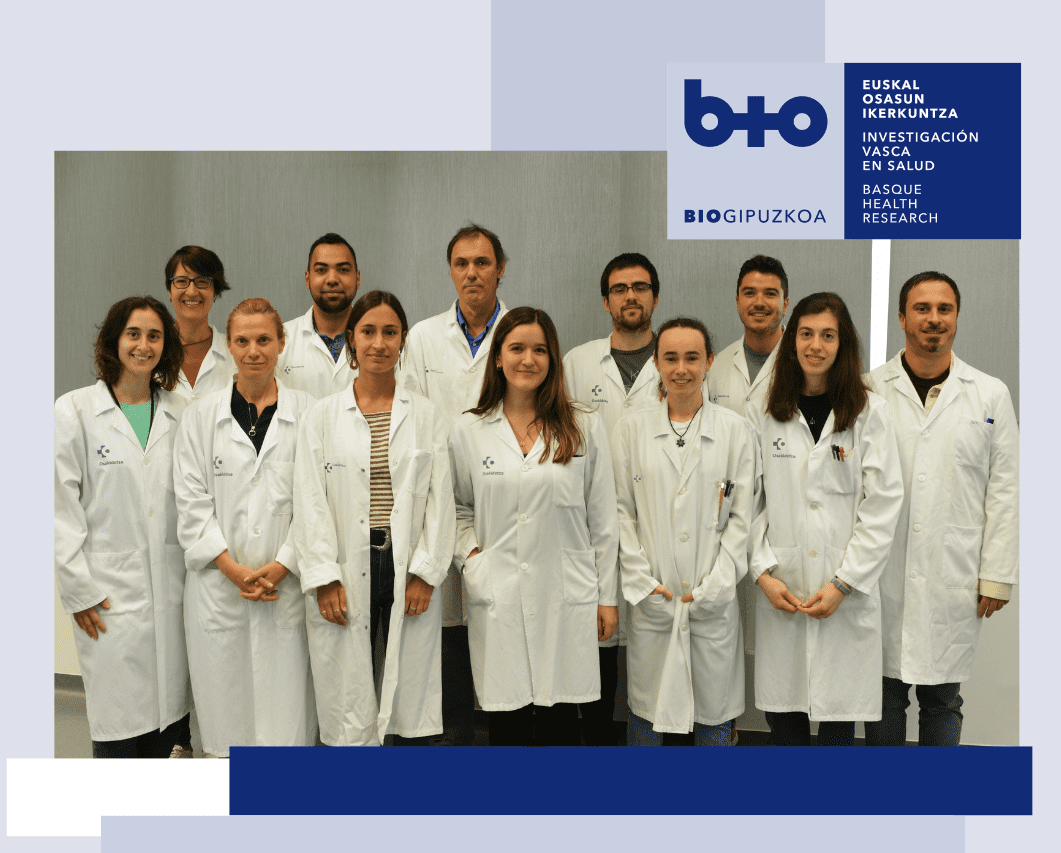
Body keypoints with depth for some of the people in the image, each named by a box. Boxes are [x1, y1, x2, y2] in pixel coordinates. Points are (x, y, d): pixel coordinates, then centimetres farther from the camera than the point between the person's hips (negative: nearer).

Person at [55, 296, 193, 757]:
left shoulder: (181, 413, 9)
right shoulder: (74, 411, 1)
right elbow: (62, 507, -2)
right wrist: (78, 592, -5)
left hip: (172, 592, 3)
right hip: (110, 594, -3)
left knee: (169, 708, 7)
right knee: (118, 719, 0)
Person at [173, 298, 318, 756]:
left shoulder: (308, 413, 3)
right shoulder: (200, 415, 6)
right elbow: (191, 502, 2)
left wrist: (281, 567, -10)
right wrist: (234, 569, -8)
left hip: (287, 585, -1)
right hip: (219, 588, 1)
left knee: (286, 712, 1)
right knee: (224, 711, 7)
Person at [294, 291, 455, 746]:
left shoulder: (426, 414, 8)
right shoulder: (322, 415, 6)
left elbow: (440, 499, 4)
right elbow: (311, 502, 2)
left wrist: (424, 574, -5)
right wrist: (324, 579, -7)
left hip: (410, 572, 1)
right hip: (346, 574, 0)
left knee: (412, 708, 4)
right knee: (347, 709, 3)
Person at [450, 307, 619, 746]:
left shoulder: (584, 428, 3)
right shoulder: (468, 430, 5)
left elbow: (602, 520, 5)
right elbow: (458, 506, 16)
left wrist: (607, 596, 4)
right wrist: (469, 552, -2)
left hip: (567, 597, 0)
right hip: (497, 599, 0)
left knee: (559, 724, 6)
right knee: (507, 722, 6)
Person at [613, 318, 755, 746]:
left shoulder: (736, 430, 3)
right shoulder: (631, 429, 5)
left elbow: (741, 517, 0)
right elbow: (622, 513, 3)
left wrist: (711, 588, -8)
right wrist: (643, 585, -6)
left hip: (714, 604, 0)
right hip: (650, 602, 0)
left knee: (714, 711, 9)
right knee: (646, 710, 9)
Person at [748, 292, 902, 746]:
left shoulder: (869, 411, 1)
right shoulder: (764, 413, 6)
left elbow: (882, 504, -4)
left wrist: (843, 583, -9)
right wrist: (764, 572, -6)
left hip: (847, 593, -1)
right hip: (780, 590, 2)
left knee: (838, 717, 4)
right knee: (782, 716, 7)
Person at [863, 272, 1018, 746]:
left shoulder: (991, 394, 5)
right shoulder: (870, 390, 2)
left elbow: (1004, 490, 4)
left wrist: (998, 575, 1)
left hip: (955, 579, 1)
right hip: (883, 577, 0)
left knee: (943, 698, 10)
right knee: (884, 694, 10)